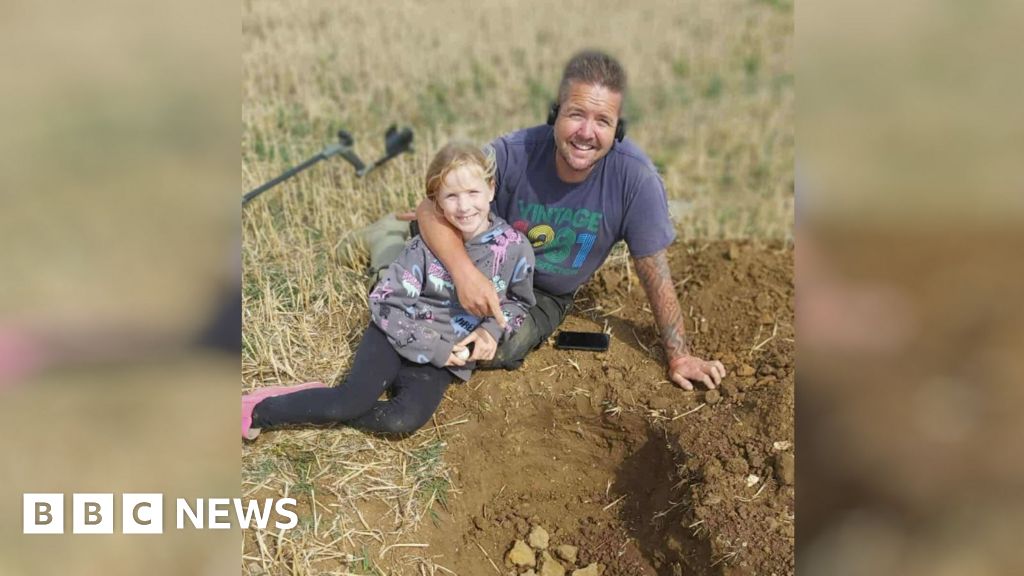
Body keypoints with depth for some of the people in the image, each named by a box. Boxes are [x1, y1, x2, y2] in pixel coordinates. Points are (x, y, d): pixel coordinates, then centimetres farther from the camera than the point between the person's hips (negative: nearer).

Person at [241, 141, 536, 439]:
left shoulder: (515, 248, -8)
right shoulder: (425, 246, -11)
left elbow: (519, 300, 10)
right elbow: (385, 301, -10)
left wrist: (493, 329, -10)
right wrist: (433, 349, -16)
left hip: (443, 361, 1)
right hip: (396, 336, -1)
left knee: (406, 420, -26)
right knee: (353, 401, -24)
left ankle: (326, 409, -7)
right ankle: (259, 410, -4)